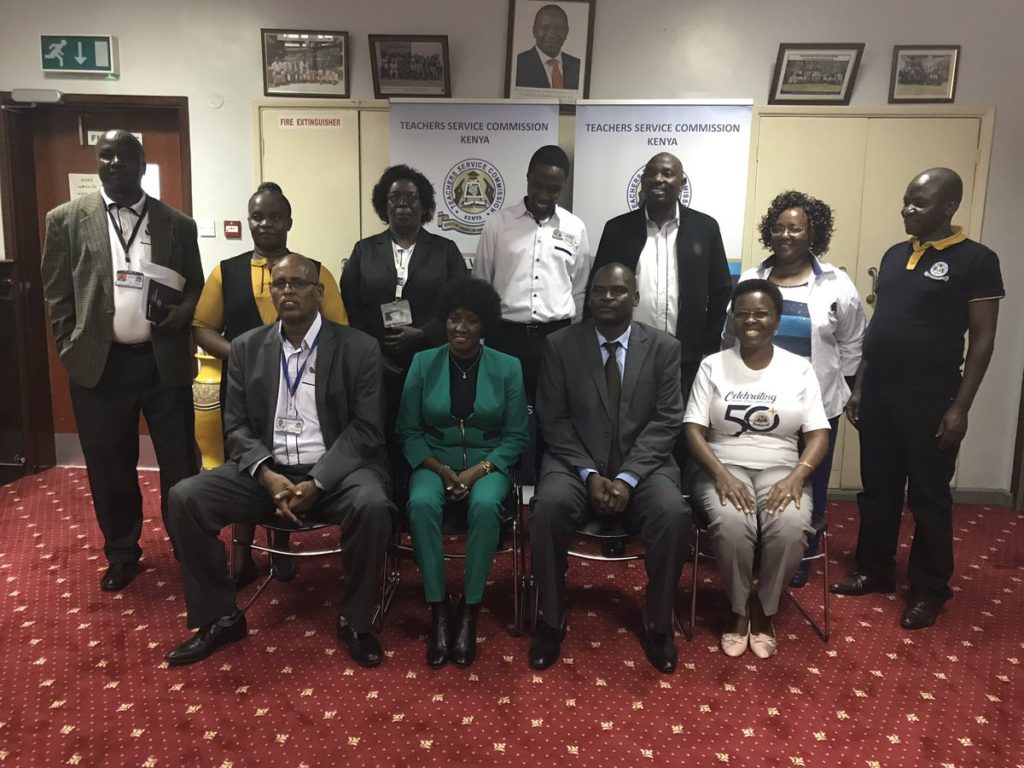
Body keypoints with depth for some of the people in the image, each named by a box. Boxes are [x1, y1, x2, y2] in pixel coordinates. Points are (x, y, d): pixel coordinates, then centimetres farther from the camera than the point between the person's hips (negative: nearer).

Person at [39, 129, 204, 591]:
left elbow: (196, 288, 9)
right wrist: (73, 350, 0)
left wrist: (181, 312, -11)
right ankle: (121, 554, 30)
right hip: (99, 364, 1)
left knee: (180, 463, 7)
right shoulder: (67, 219, 4)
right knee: (109, 468, 11)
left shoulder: (178, 224, 5)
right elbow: (57, 294, 6)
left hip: (165, 361, 0)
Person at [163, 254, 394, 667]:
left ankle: (354, 621, -8)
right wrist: (266, 474, -15)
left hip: (334, 470, -3)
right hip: (267, 470, 4)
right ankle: (220, 617, 4)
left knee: (371, 504, -34)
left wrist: (317, 482, -20)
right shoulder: (246, 348, 6)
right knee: (184, 498, -16)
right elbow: (236, 426, 5)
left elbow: (365, 429, -8)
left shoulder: (358, 348, -4)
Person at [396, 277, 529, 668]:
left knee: (485, 505, -34)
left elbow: (516, 436, 0)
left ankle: (470, 610, -18)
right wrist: (440, 469, -13)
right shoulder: (423, 363, 2)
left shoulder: (508, 367, 0)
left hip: (488, 464, -1)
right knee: (421, 503, -32)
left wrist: (478, 471, -14)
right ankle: (438, 609, -19)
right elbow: (408, 431, 2)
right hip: (434, 462, 1)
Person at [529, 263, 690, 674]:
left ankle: (657, 624, -5)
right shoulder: (560, 344, 2)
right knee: (549, 506, -31)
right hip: (576, 463, 0)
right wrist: (590, 474, -14)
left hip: (643, 465, 1)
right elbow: (553, 419, -1)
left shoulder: (664, 347, 3)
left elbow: (667, 421, -4)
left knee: (674, 514, -29)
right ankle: (551, 622, -10)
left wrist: (627, 478, -16)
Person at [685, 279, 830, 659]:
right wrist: (722, 475, -20)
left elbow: (818, 434, 1)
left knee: (791, 525, -31)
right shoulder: (713, 366, 3)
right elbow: (693, 430, -4)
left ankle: (764, 609, -5)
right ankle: (739, 608, -5)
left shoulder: (799, 368, 6)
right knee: (731, 524, -33)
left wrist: (796, 476, -18)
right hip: (723, 469, -1)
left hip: (780, 470, 1)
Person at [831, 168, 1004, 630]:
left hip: (930, 400, -5)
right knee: (877, 489, 14)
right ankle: (874, 571, 30)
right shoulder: (894, 255, 11)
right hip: (878, 393, 6)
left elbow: (982, 340, -7)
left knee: (929, 498, 6)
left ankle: (929, 591, 21)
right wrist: (859, 385, 11)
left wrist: (960, 407, -12)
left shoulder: (976, 260, -6)